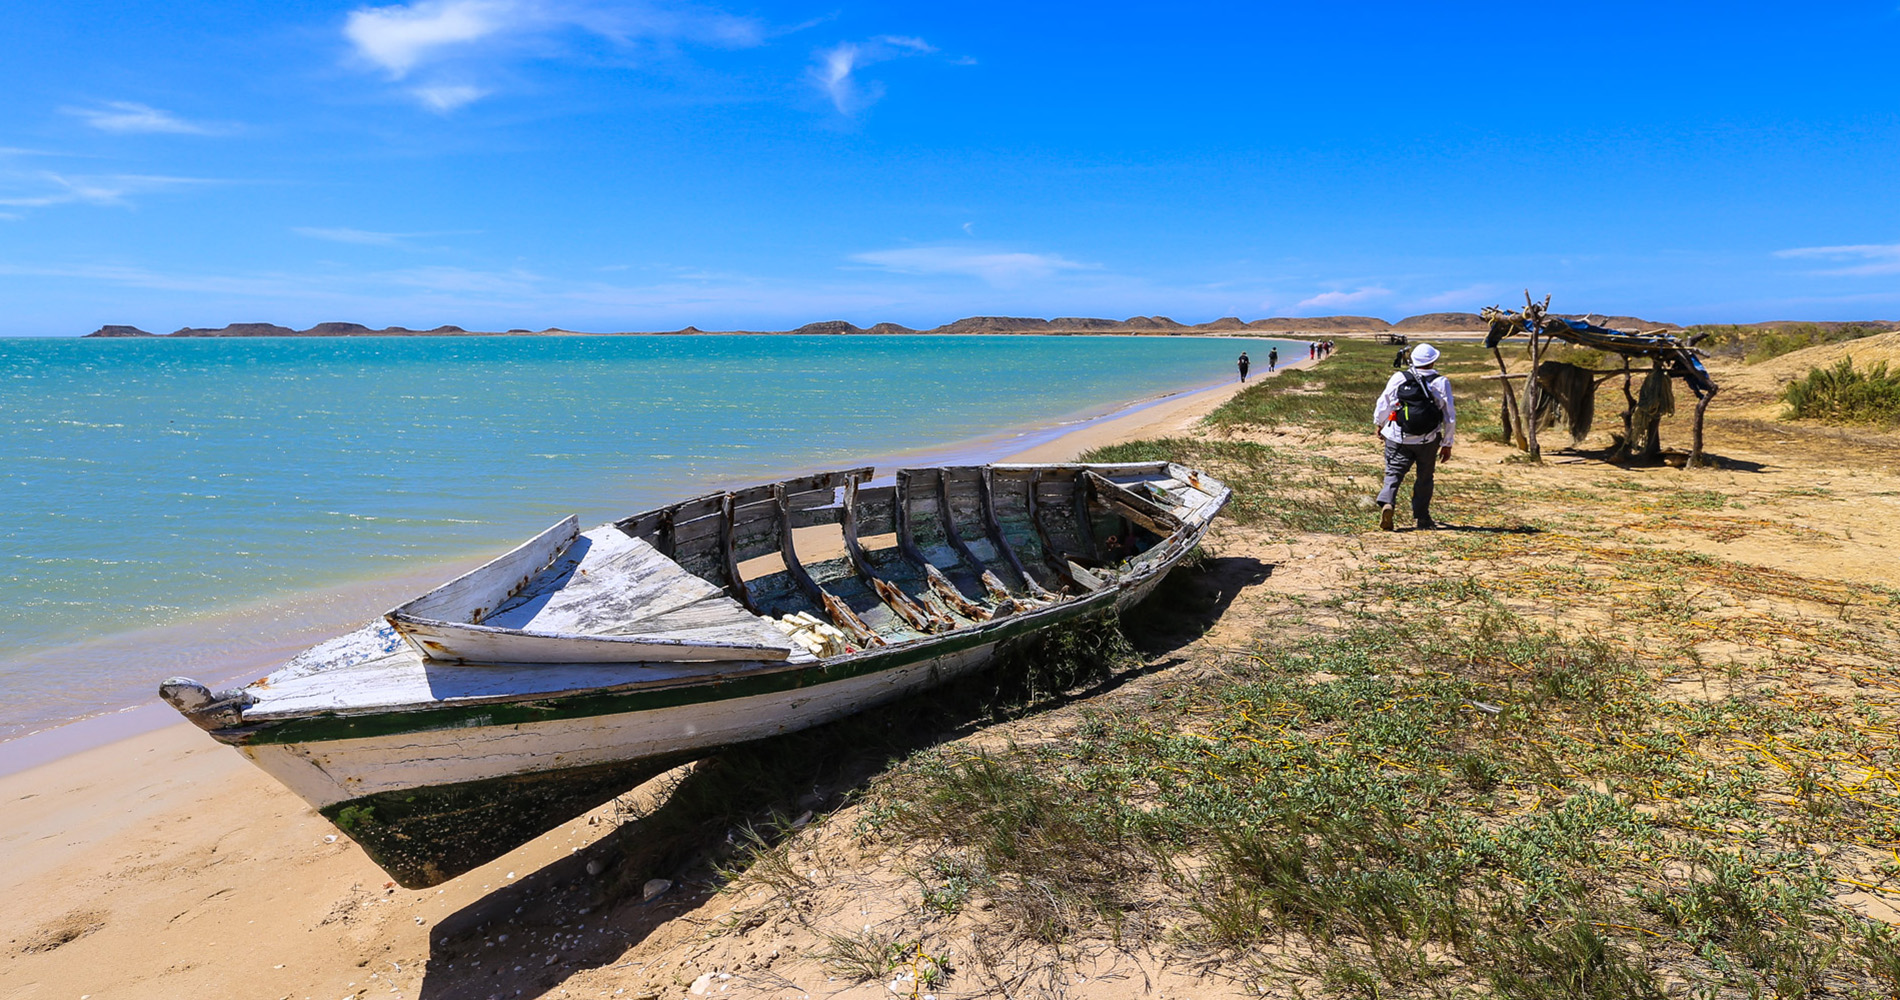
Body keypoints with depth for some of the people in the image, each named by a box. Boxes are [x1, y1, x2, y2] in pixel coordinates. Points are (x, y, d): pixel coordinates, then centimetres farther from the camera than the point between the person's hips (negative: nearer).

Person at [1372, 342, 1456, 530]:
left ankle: (1386, 503, -21)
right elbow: (1450, 417, 0)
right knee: (1424, 478, 15)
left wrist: (1378, 424, 21)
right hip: (1428, 441, 1)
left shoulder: (1398, 378, -7)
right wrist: (1447, 444, 10)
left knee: (1393, 473, 5)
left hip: (1398, 438, -1)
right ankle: (1422, 518, 22)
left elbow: (1383, 404, 1)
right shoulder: (1441, 383, -4)